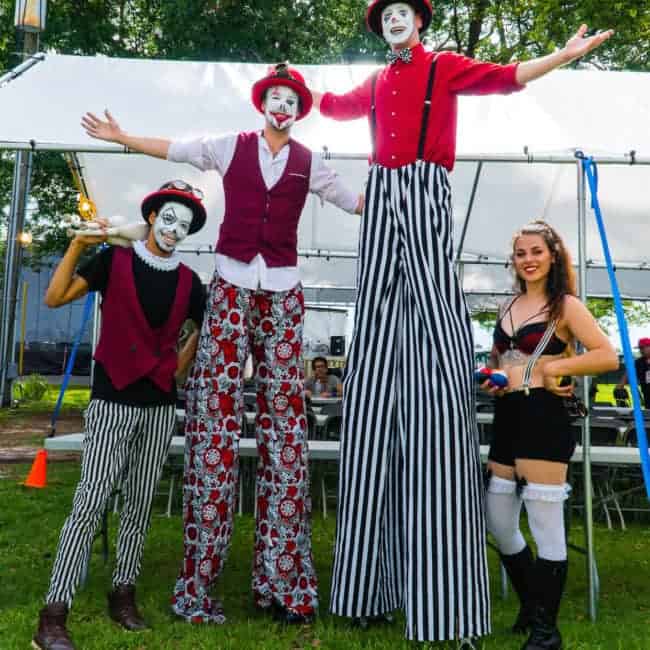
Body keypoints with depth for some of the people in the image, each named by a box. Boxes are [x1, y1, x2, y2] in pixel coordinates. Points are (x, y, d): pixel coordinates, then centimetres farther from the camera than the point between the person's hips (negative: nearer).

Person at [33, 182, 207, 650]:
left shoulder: (189, 281, 6)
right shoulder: (114, 260, -1)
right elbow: (55, 298, -5)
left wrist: (183, 363, 9)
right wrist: (78, 245, -12)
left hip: (160, 407, 4)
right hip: (112, 401, -4)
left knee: (141, 504, 9)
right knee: (91, 501, -9)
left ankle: (123, 595, 23)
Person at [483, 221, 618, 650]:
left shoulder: (566, 305, -3)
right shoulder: (509, 306, 16)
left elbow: (608, 356, -12)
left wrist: (554, 366, -16)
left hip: (543, 420, -7)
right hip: (506, 420, 8)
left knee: (545, 527, -1)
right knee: (498, 523, 14)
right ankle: (531, 608, 34)